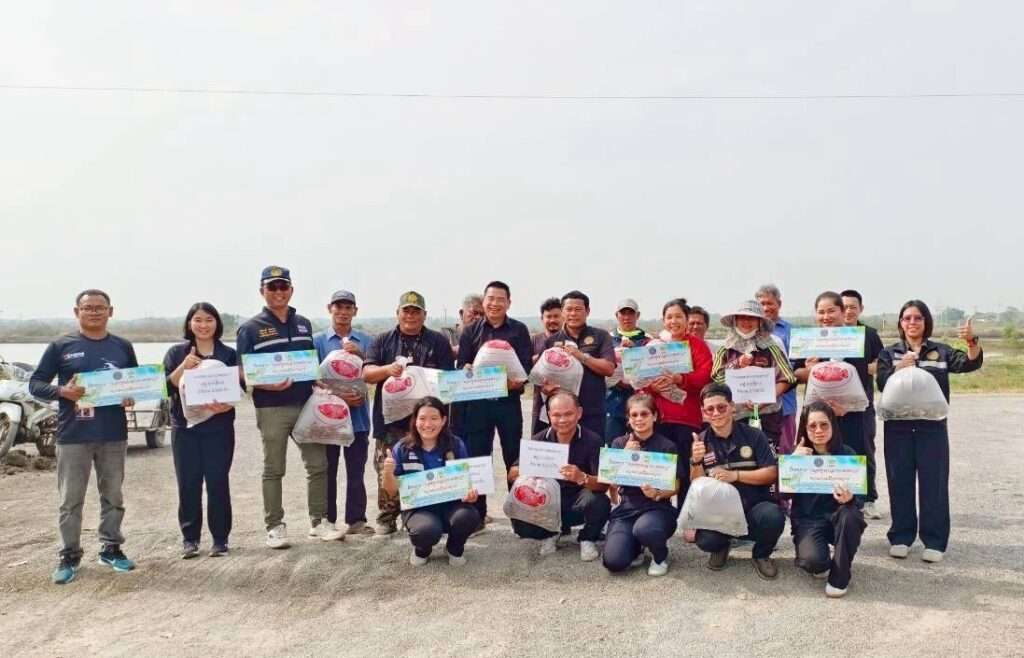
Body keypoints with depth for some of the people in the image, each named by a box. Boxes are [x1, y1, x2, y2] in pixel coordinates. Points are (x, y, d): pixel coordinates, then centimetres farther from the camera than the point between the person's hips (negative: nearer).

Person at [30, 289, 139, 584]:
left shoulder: (123, 347, 7)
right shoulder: (61, 346, 0)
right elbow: (35, 383, 1)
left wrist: (132, 396, -7)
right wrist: (62, 391, -18)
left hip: (114, 435, 2)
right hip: (72, 436, -2)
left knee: (113, 496, 11)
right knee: (71, 500, 4)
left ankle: (111, 548, 24)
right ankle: (69, 556, 16)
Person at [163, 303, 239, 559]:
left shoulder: (229, 354, 4)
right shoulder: (177, 352, 7)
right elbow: (167, 387, -2)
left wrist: (227, 405, -19)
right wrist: (183, 367, -18)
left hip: (219, 427, -1)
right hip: (185, 427, 1)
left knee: (218, 482, 0)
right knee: (188, 484, 3)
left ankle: (220, 538, 10)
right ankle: (189, 538, 13)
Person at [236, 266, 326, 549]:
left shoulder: (304, 324, 13)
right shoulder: (251, 328, 0)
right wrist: (268, 385, -20)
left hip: (306, 404, 4)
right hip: (272, 408, -4)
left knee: (318, 464, 4)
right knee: (273, 469, 5)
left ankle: (318, 521, 16)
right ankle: (275, 526, 15)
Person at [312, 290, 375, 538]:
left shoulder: (365, 341, 7)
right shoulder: (318, 340, 1)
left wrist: (360, 355, -14)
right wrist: (338, 397, -14)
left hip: (358, 413, 2)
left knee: (356, 470, 8)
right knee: (328, 470, 5)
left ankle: (356, 519, 17)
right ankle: (328, 521, 13)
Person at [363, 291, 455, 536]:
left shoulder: (438, 341, 11)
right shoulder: (382, 341, 13)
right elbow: (367, 373, 2)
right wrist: (387, 369, -18)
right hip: (390, 419, 1)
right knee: (387, 471, 1)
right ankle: (386, 520, 12)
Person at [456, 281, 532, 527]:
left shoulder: (519, 330, 5)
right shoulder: (471, 331, 9)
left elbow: (527, 366, -2)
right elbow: (461, 366, 4)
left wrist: (518, 381, -23)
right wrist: (468, 371, -19)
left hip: (508, 401, -1)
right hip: (476, 401, 1)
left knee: (514, 457, 5)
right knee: (476, 457, 5)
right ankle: (477, 513, 15)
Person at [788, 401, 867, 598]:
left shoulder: (847, 454, -4)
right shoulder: (797, 455, -3)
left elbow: (857, 499, -8)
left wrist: (849, 499, -33)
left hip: (837, 517, 1)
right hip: (807, 520, -1)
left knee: (849, 514, -35)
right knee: (813, 560, -31)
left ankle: (839, 577, -13)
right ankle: (821, 564, 11)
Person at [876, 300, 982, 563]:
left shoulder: (941, 351, 6)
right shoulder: (889, 353, 7)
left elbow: (969, 364, -11)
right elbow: (882, 384, -6)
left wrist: (972, 342, -29)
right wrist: (899, 368, -24)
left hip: (932, 427, 0)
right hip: (898, 427, 1)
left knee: (934, 482, 2)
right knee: (900, 482, 5)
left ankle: (934, 541, 10)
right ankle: (901, 537, 15)